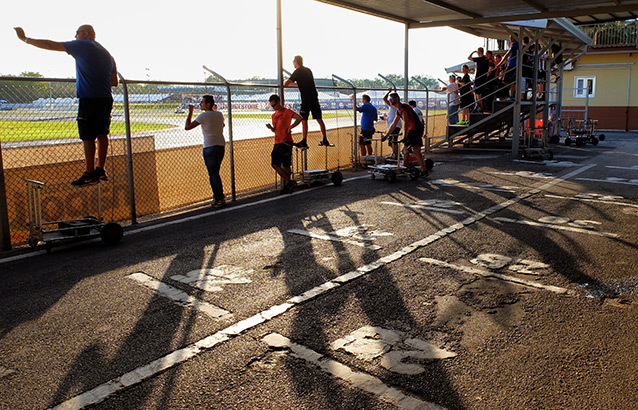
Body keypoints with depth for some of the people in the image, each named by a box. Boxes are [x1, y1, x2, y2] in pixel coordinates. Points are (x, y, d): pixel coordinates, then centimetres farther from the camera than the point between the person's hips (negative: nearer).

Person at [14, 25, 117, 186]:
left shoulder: (82, 45, 0)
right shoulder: (107, 54, 20)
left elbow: (51, 45, 1)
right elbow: (114, 82, 20)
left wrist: (25, 39, 10)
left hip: (89, 99, -7)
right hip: (106, 99, 7)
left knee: (88, 137, -4)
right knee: (102, 135, 10)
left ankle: (90, 173, -2)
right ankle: (100, 170, 14)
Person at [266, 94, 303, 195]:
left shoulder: (287, 111, -4)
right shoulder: (274, 115, 18)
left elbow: (300, 118, -17)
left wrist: (290, 127, -16)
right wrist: (271, 128, 3)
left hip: (286, 142, -8)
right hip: (277, 143, 8)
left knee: (286, 165, -3)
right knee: (275, 164, -1)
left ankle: (287, 185, 9)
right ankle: (289, 182, 6)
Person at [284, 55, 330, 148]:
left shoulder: (298, 71, -5)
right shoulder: (308, 70, 19)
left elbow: (286, 84, -8)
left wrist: (285, 83, 16)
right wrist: (292, 83, 37)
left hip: (306, 99, -8)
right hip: (314, 97, 8)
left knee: (304, 119, -6)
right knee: (319, 119, 9)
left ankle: (304, 142, -10)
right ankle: (325, 140, 13)